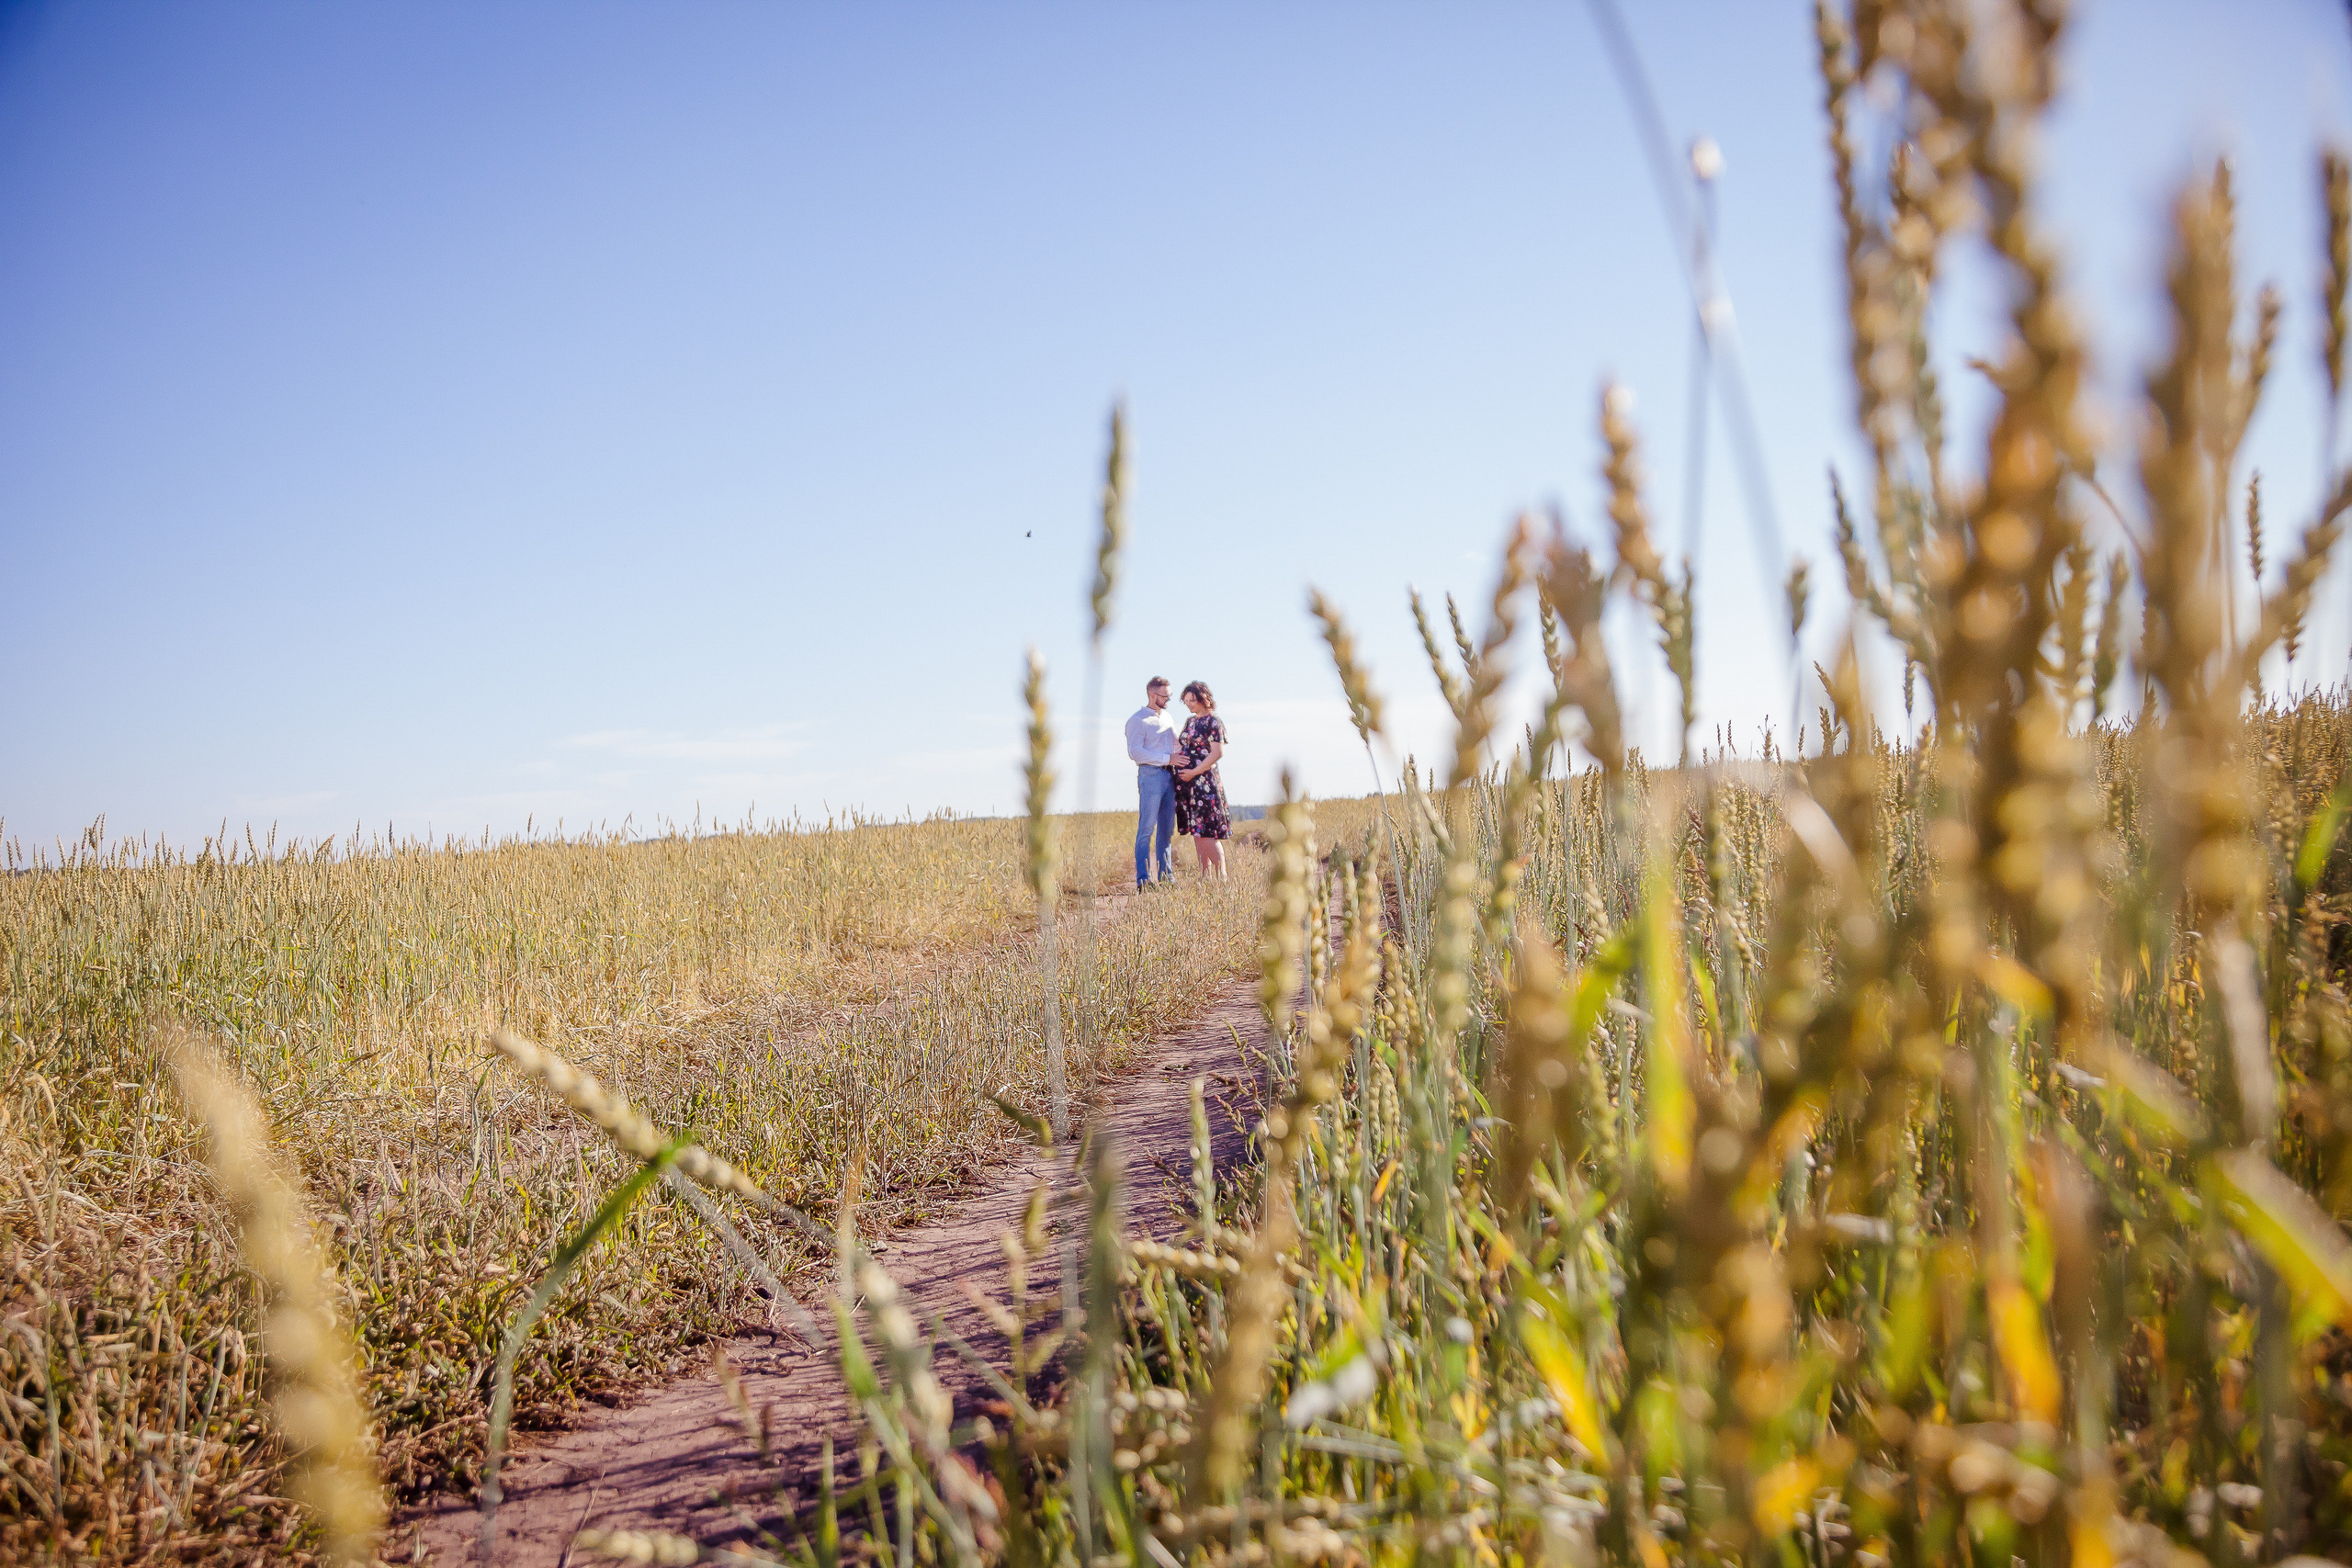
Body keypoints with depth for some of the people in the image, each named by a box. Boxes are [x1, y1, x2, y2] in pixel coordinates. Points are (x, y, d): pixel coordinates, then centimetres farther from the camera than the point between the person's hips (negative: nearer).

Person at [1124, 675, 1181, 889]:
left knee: (1167, 829, 7)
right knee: (1147, 828, -9)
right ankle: (1143, 880, -9)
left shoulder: (1169, 717, 21)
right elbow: (1135, 752, -13)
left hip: (1170, 776, 7)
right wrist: (1167, 759, -15)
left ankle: (1166, 876, 12)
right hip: (1150, 775, -7)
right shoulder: (1138, 720, -3)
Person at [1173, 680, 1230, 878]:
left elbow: (1217, 753, -15)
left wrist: (1194, 772, -15)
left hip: (1203, 780, -8)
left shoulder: (1213, 722, -7)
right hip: (1186, 781, 8)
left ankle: (1221, 875, -5)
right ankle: (1205, 875, 12)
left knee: (1207, 831, -10)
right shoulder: (1190, 721, 16)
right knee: (1195, 831, 7)